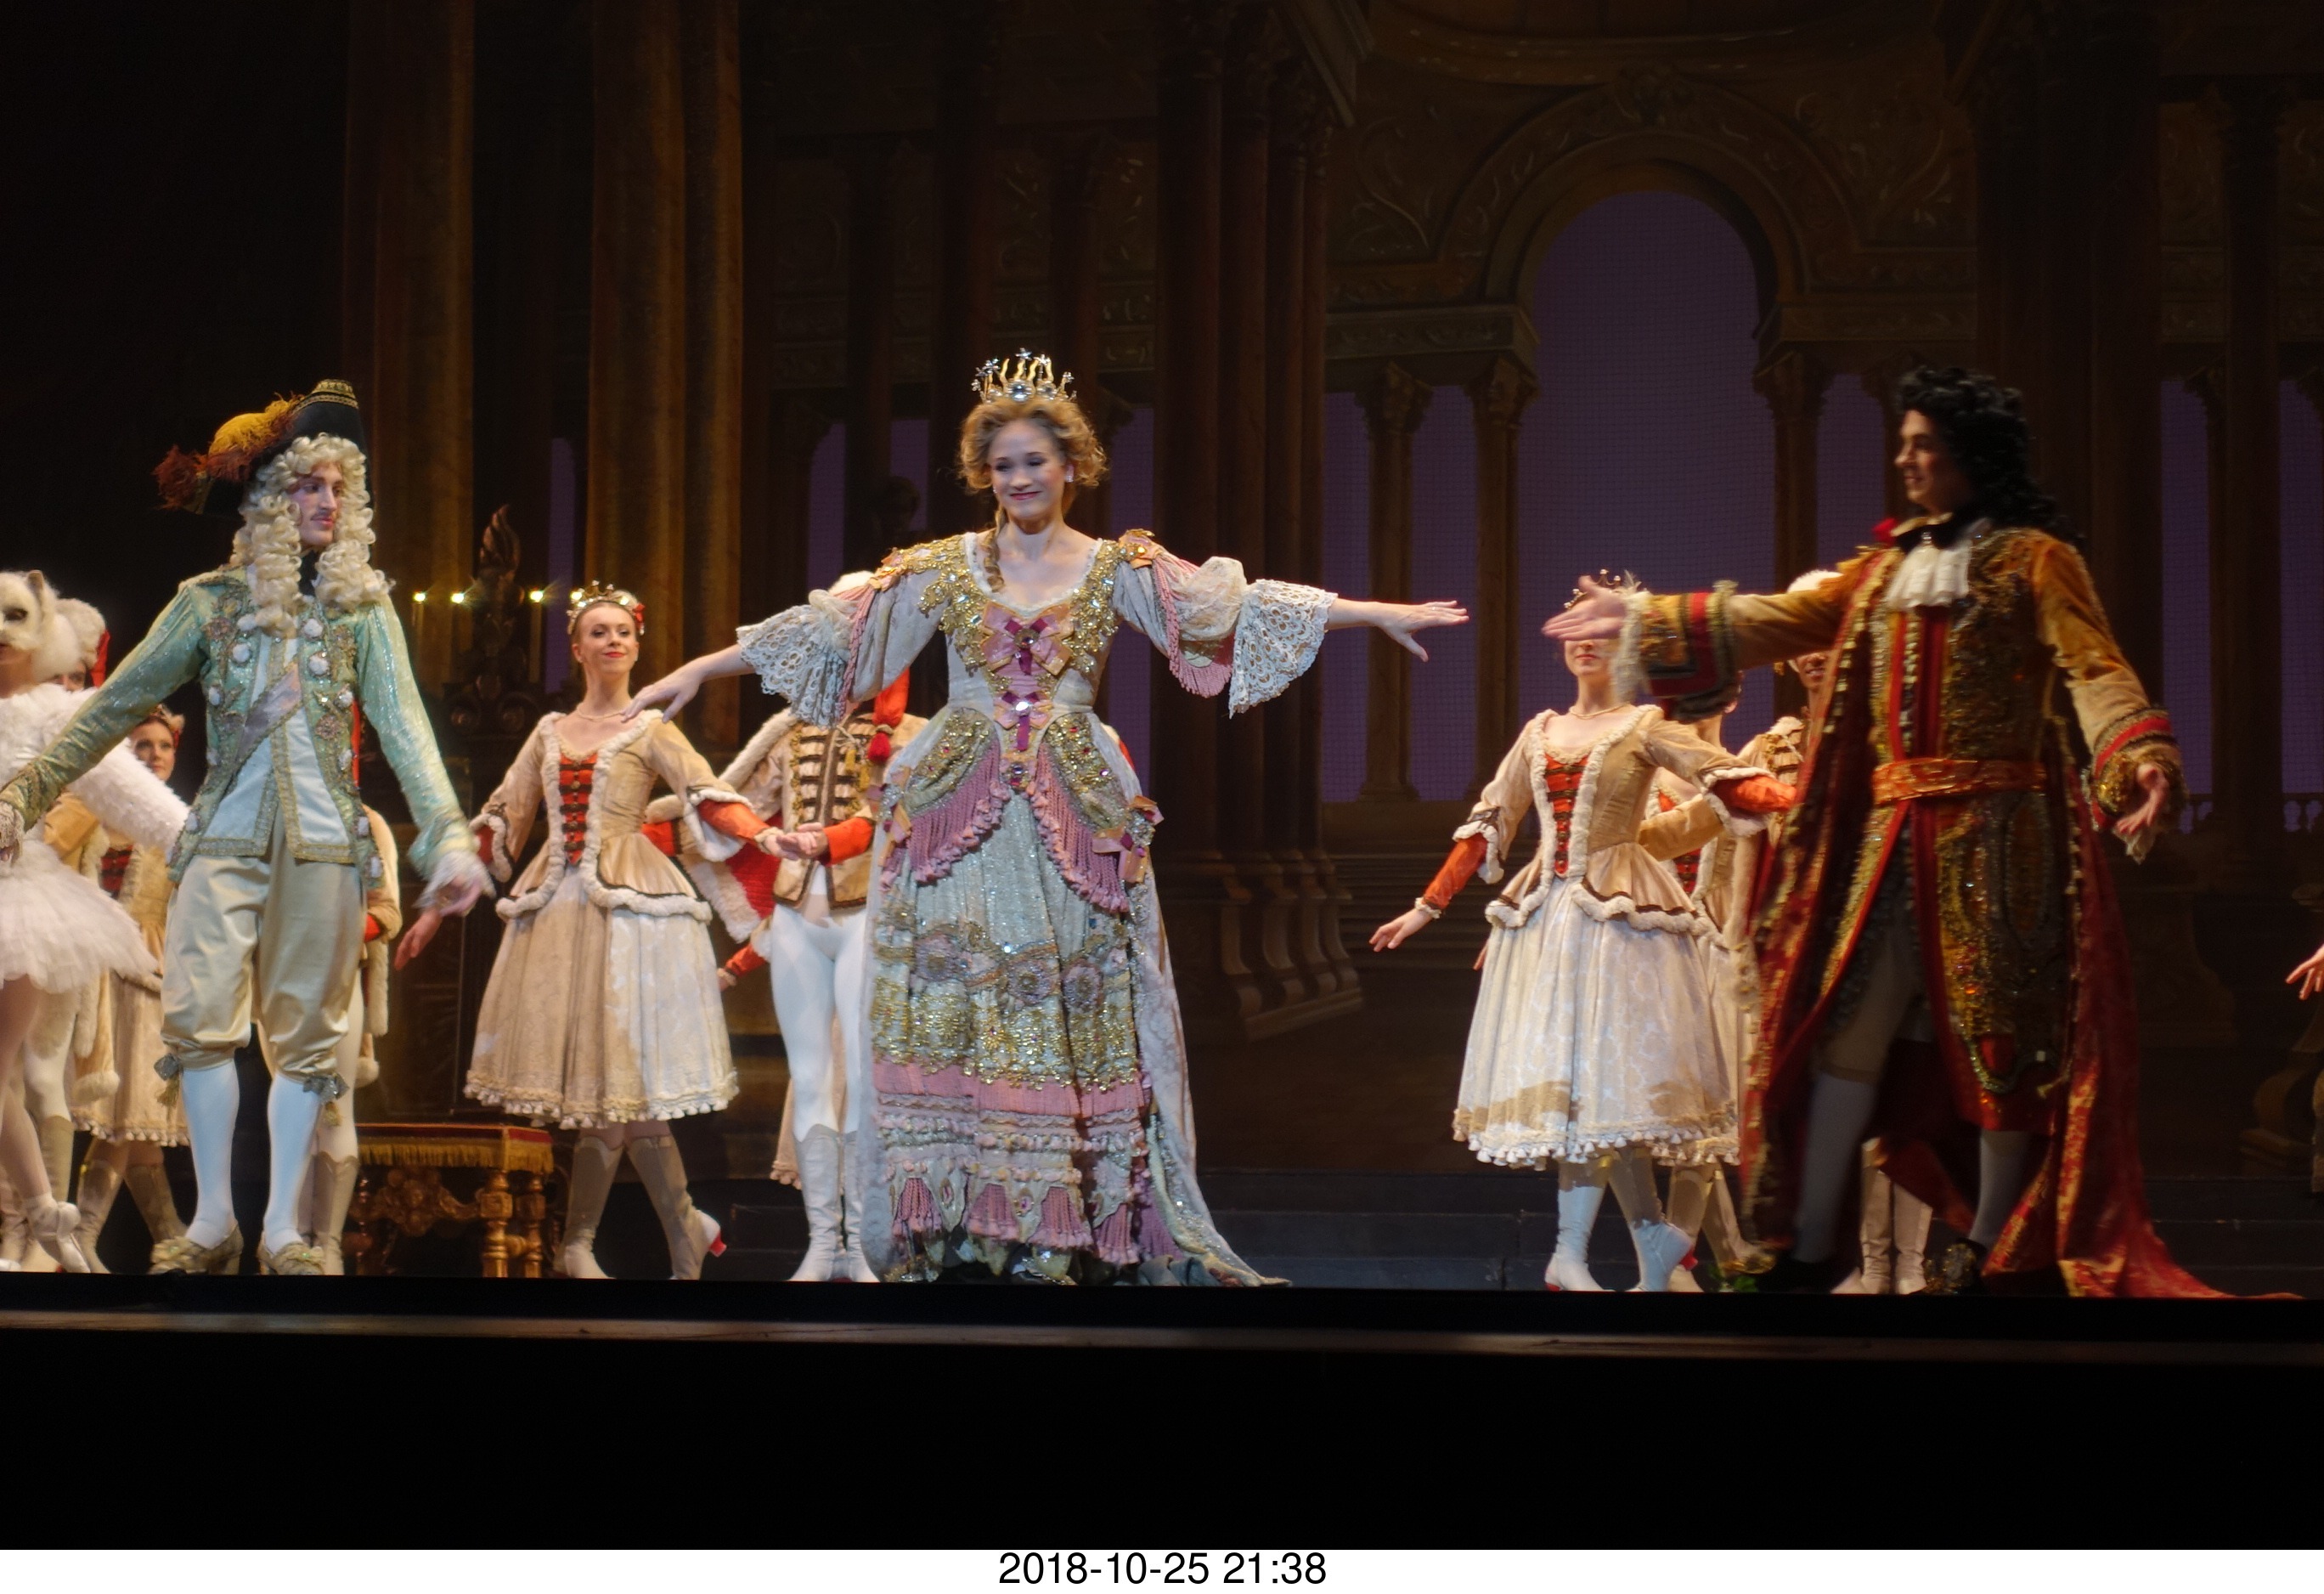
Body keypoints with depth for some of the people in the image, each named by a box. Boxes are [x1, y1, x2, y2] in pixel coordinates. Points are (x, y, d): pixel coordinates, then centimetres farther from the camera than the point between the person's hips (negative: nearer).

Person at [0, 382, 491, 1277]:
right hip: (225, 837, 0)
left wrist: (448, 839, -13)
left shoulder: (361, 608, 5)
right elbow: (115, 708, 7)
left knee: (304, 1034, 2)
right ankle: (213, 1224, 1)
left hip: (323, 842, 0)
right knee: (198, 1018, -10)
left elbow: (404, 729, -2)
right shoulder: (211, 600, 5)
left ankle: (283, 1231, 8)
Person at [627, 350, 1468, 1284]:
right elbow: (826, 626, 6)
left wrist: (1382, 614, -9)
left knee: (1068, 1013, -2)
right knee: (951, 1006, -5)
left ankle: (1050, 1234, 2)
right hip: (956, 814, 0)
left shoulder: (1117, 569, 6)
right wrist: (698, 671, 3)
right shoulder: (943, 569, 7)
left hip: (1070, 816, 0)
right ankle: (939, 1224, -1)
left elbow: (1244, 606, -1)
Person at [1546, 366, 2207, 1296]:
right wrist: (1647, 622, 16)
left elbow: (2092, 669, -14)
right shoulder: (1889, 567, 16)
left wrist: (2142, 759, -32)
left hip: (1993, 832, -6)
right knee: (1845, 1025, 4)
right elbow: (1778, 623, 17)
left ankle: (1995, 1248, 9)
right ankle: (1810, 1247, 9)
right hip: (1890, 832, 6)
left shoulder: (2034, 559, -2)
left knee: (2000, 1037, -1)